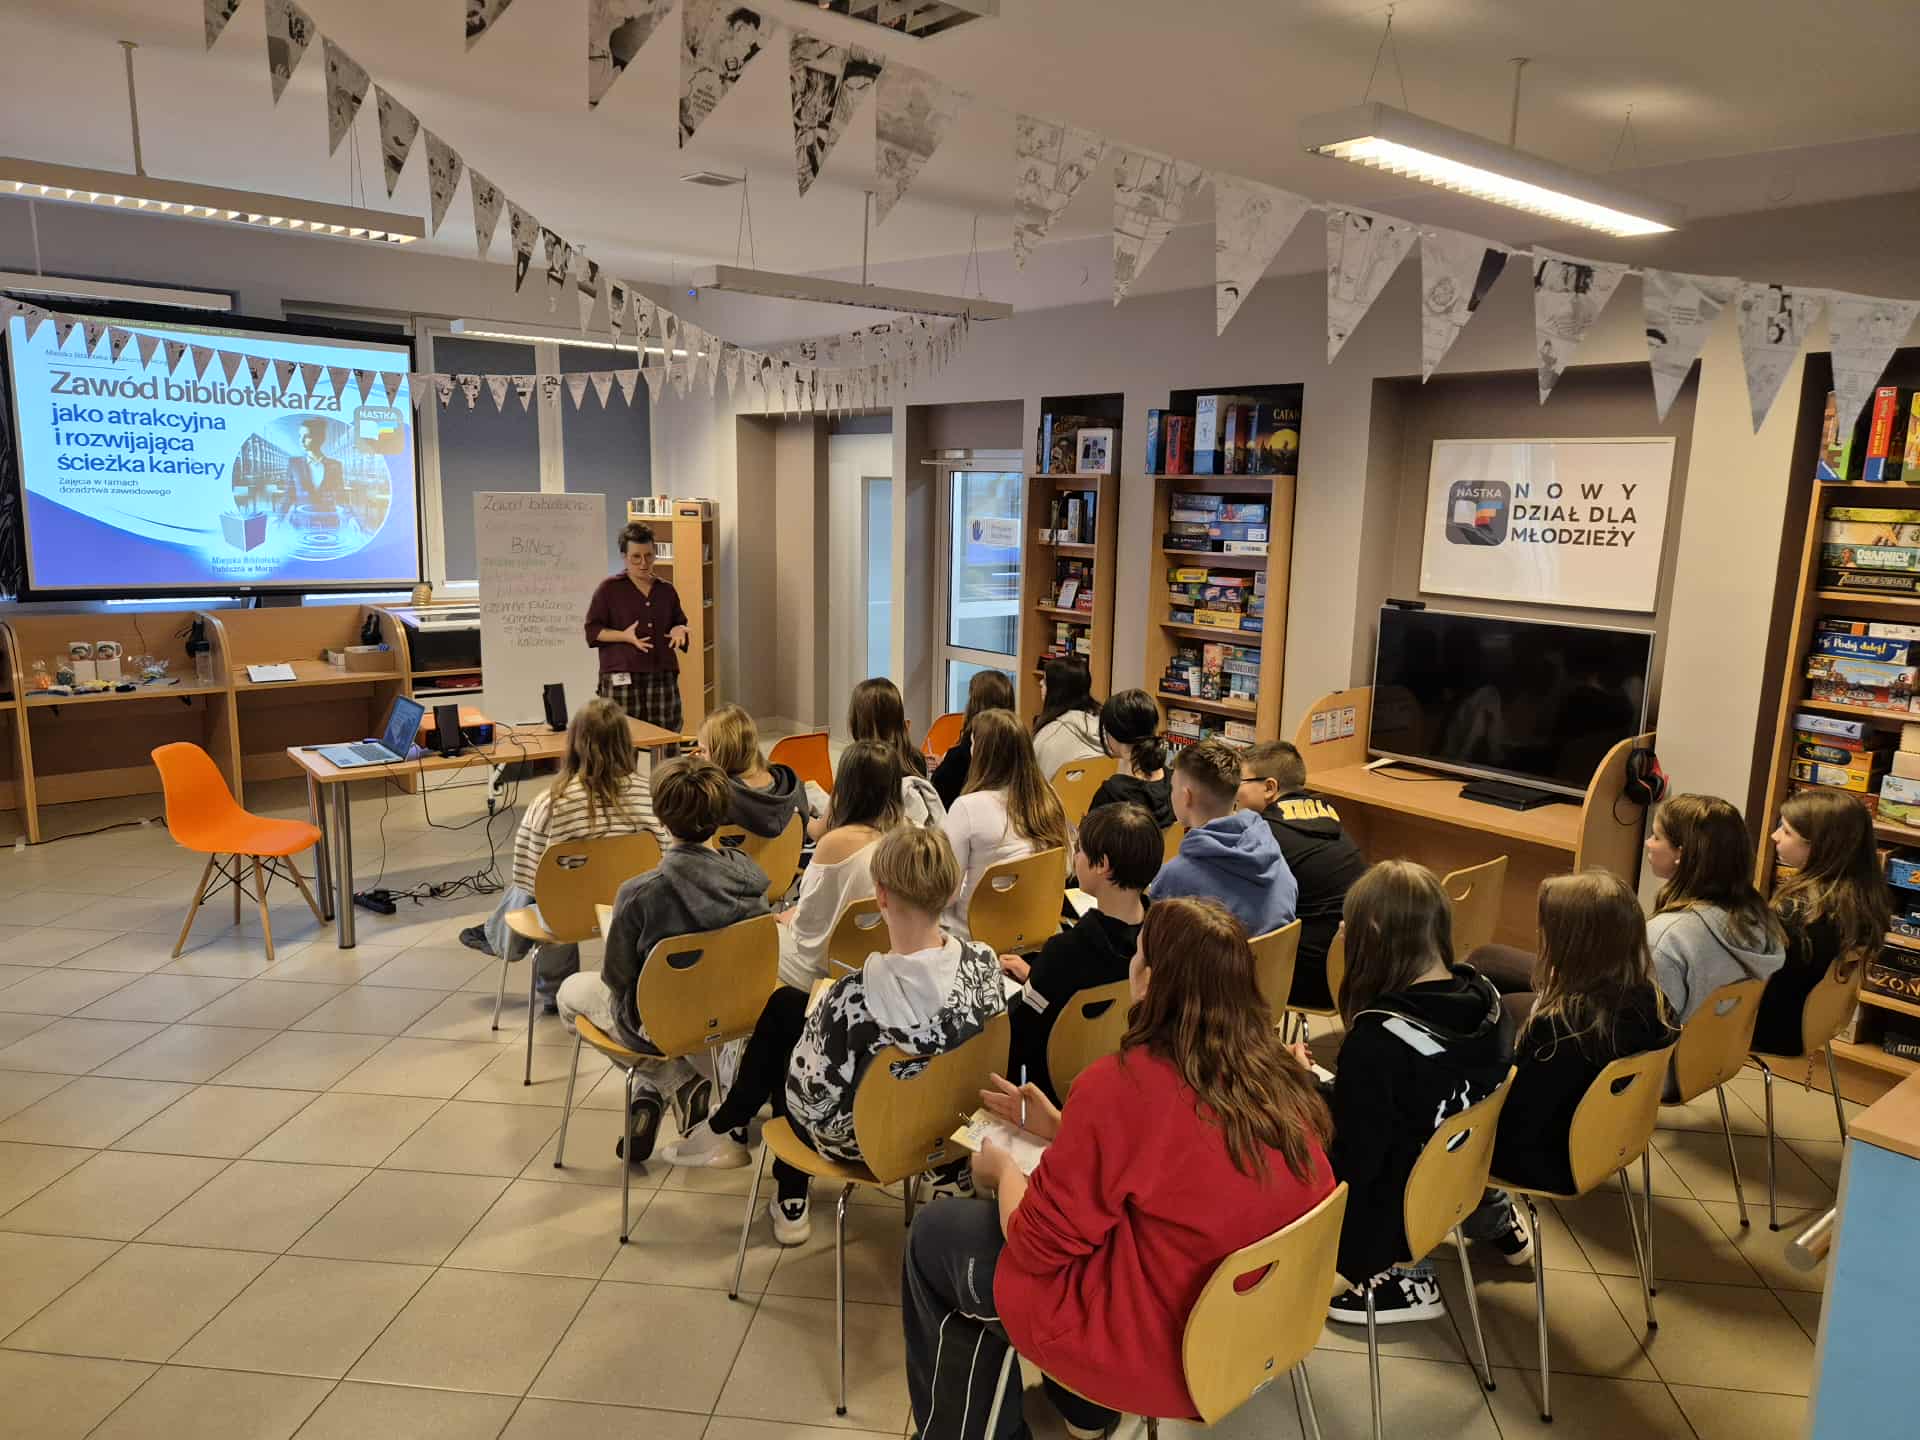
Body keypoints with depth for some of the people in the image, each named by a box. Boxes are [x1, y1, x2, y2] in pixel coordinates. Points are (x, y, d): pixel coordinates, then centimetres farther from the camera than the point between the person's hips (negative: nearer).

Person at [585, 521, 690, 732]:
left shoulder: (666, 590, 16)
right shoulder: (609, 588, 3)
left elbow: (679, 622, 27)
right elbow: (592, 631, 2)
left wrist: (679, 630, 2)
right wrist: (624, 636, -14)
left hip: (663, 676, 4)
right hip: (622, 678, -4)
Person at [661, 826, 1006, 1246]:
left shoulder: (858, 994, -36)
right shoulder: (984, 964, -20)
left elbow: (812, 1096, -24)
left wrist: (816, 1011, -6)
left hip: (860, 1137, -5)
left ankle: (727, 1129, 40)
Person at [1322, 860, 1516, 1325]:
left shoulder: (1377, 1041, -32)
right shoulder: (1487, 999, -11)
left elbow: (1351, 1165, -24)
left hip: (1398, 1216, -7)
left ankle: (1404, 1273, 4)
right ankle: (1493, 1222, 29)